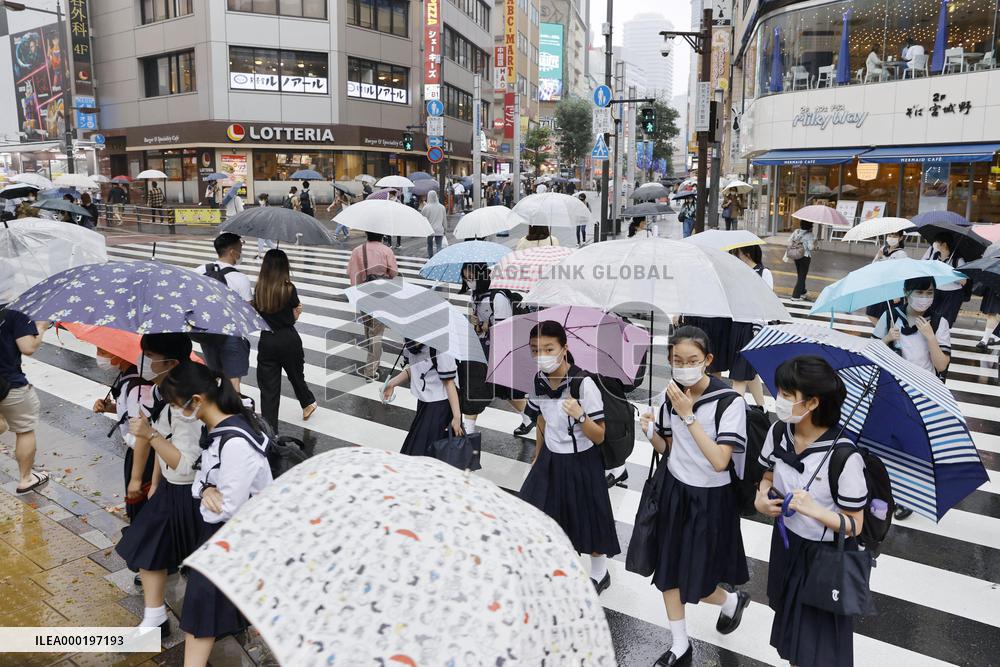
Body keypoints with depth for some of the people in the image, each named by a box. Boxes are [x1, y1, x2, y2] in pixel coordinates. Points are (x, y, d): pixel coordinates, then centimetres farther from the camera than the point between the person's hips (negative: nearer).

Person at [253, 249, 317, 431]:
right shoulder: (289, 289, -12)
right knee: (295, 374, 23)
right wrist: (299, 309, 17)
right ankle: (307, 404, 46)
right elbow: (295, 316, -3)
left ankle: (269, 429, 6)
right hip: (288, 339, -1)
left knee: (268, 386, 5)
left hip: (267, 340, 1)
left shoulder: (257, 289, -4)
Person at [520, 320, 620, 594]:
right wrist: (537, 458, 20)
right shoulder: (538, 382, -7)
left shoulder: (584, 384, -24)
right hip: (551, 460, 5)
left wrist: (580, 416, -38)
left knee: (588, 520, 12)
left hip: (580, 462, -5)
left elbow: (599, 437, -19)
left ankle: (599, 574, 38)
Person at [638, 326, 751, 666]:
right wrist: (650, 431, -15)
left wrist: (688, 415, -30)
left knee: (695, 584, 8)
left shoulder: (730, 402, -21)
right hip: (674, 492, 5)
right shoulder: (670, 395, -5)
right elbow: (668, 448, 6)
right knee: (667, 573, 12)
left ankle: (733, 600, 43)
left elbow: (719, 461, -27)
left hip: (710, 500, -5)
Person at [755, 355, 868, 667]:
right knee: (789, 634, 23)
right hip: (786, 543, 5)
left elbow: (855, 526, -18)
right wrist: (761, 499, -13)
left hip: (826, 557, -5)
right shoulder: (778, 433, -10)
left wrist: (814, 510, -34)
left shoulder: (843, 455, -27)